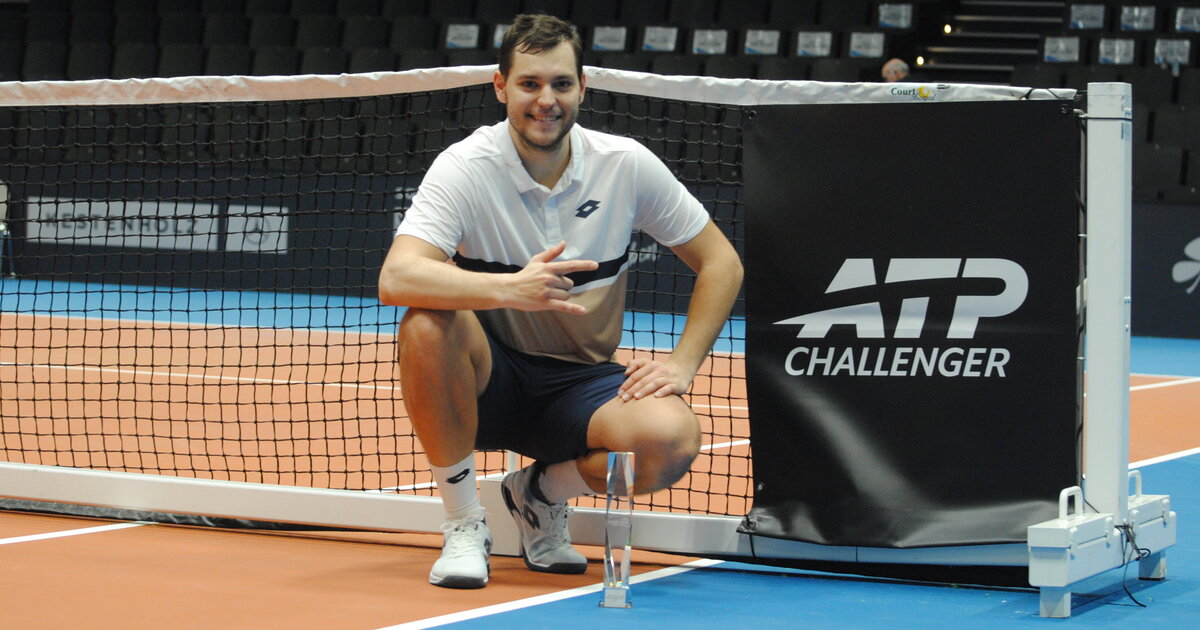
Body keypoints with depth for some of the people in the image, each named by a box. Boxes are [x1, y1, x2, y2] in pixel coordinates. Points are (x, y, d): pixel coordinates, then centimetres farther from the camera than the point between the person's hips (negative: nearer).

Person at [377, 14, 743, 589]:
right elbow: (396, 279, -30)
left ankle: (540, 492, 4)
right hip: (488, 381, -2)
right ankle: (463, 523, -14)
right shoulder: (465, 167, -14)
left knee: (673, 437, -30)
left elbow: (721, 264, 4)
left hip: (581, 384, 2)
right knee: (429, 321, -35)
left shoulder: (627, 165, -6)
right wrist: (510, 288, -44)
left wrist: (681, 364, -10)